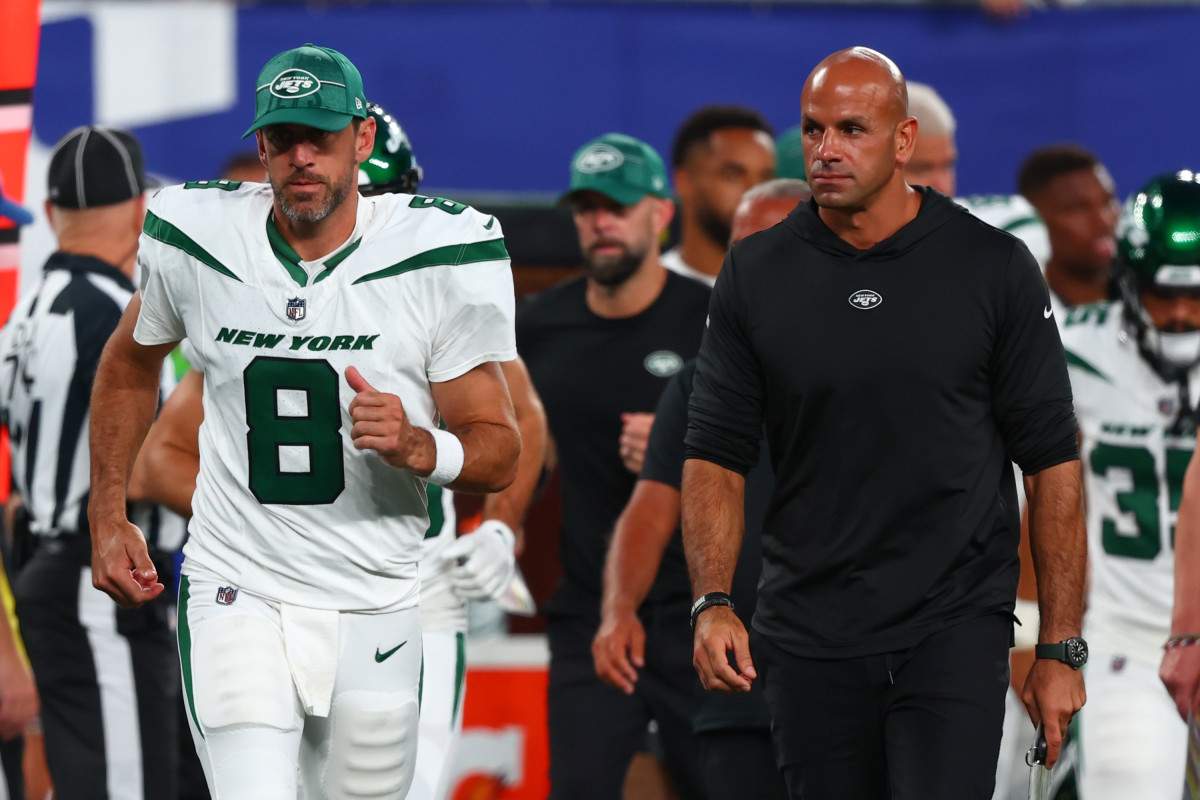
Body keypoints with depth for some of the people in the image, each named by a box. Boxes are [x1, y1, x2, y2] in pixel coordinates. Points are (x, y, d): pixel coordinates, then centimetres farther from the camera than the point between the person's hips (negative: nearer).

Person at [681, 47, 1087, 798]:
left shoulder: (993, 269, -2)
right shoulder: (756, 274, 4)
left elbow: (1053, 463, 1)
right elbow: (717, 455, 5)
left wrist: (1061, 650, -2)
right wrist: (713, 602, -11)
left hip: (956, 630, -2)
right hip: (810, 639, 3)